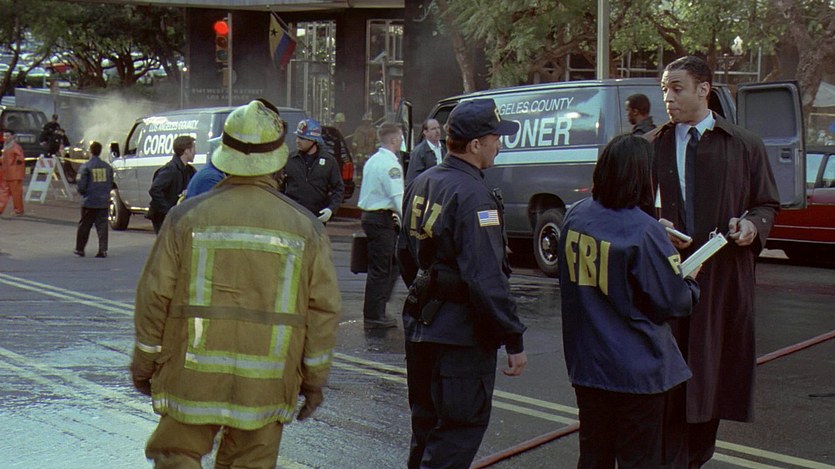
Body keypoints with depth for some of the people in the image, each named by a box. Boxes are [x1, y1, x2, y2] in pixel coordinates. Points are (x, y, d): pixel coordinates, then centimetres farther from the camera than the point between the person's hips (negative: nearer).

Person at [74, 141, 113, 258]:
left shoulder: (85, 166, -9)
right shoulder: (107, 167, 5)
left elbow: (81, 185, -11)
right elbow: (110, 185, 10)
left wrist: (82, 193, 9)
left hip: (89, 202, -3)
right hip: (104, 202, 3)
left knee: (84, 226, 8)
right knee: (102, 225, 5)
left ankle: (80, 249, 16)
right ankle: (103, 250, -1)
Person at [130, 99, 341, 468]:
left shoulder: (186, 217, -4)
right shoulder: (306, 227, -1)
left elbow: (154, 296, -1)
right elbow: (324, 310, 1)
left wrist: (144, 364, 12)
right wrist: (314, 379, 11)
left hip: (193, 378, -1)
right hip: (268, 384, 1)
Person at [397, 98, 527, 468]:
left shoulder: (421, 184, 8)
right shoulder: (472, 196, -20)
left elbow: (405, 254, 19)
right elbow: (486, 280, -25)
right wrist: (514, 341, -19)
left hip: (421, 328, 9)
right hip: (461, 337, -9)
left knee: (427, 430, 21)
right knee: (457, 438, -2)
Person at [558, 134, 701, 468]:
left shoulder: (575, 217, -2)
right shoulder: (645, 232, -21)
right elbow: (673, 303, -14)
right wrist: (692, 281, 7)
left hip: (585, 362, 6)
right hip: (637, 369, -6)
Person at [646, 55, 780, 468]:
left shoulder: (745, 146, 6)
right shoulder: (652, 146, 6)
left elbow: (767, 203, 12)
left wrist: (753, 225, -10)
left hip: (724, 277, 1)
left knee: (714, 372, 8)